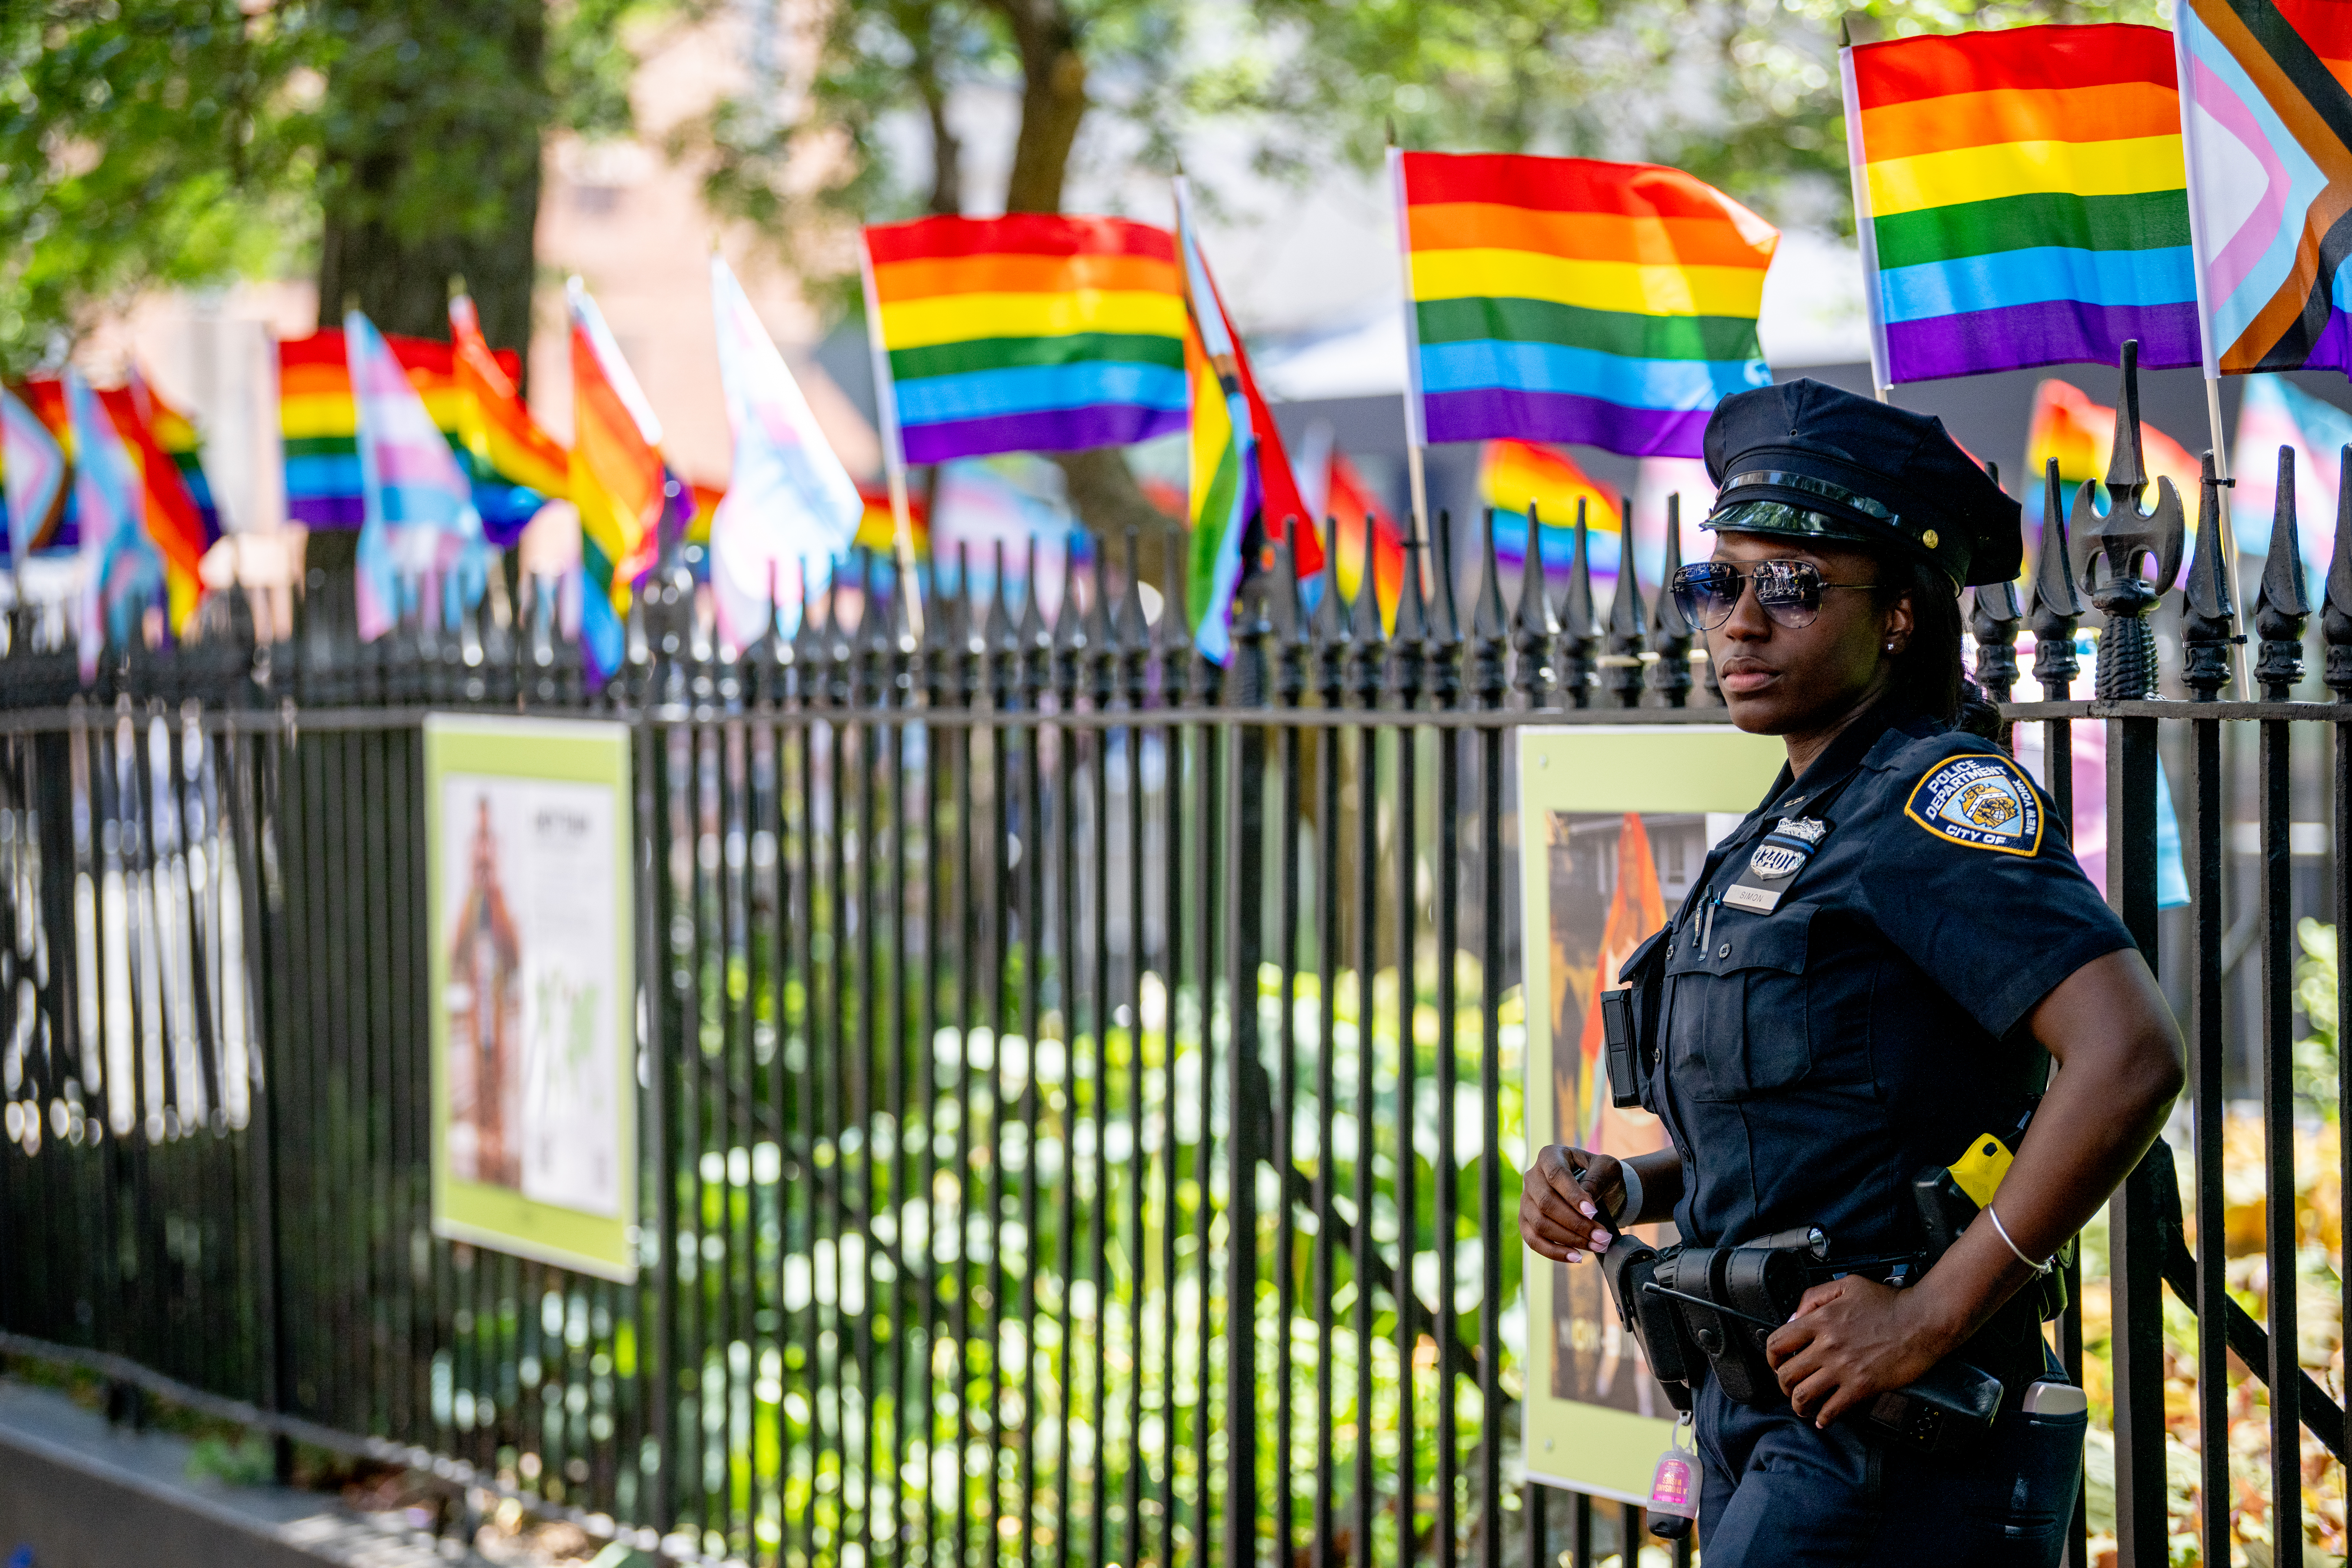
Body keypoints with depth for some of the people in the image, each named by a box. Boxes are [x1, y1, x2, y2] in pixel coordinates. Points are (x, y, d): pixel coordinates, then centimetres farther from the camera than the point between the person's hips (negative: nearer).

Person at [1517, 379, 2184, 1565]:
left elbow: (2130, 1057, -26)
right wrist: (1623, 1187, 6)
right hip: (1762, 1424, 9)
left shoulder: (1941, 799, -13)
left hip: (1887, 1449, -9)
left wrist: (1934, 1312, -23)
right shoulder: (1791, 827, 16)